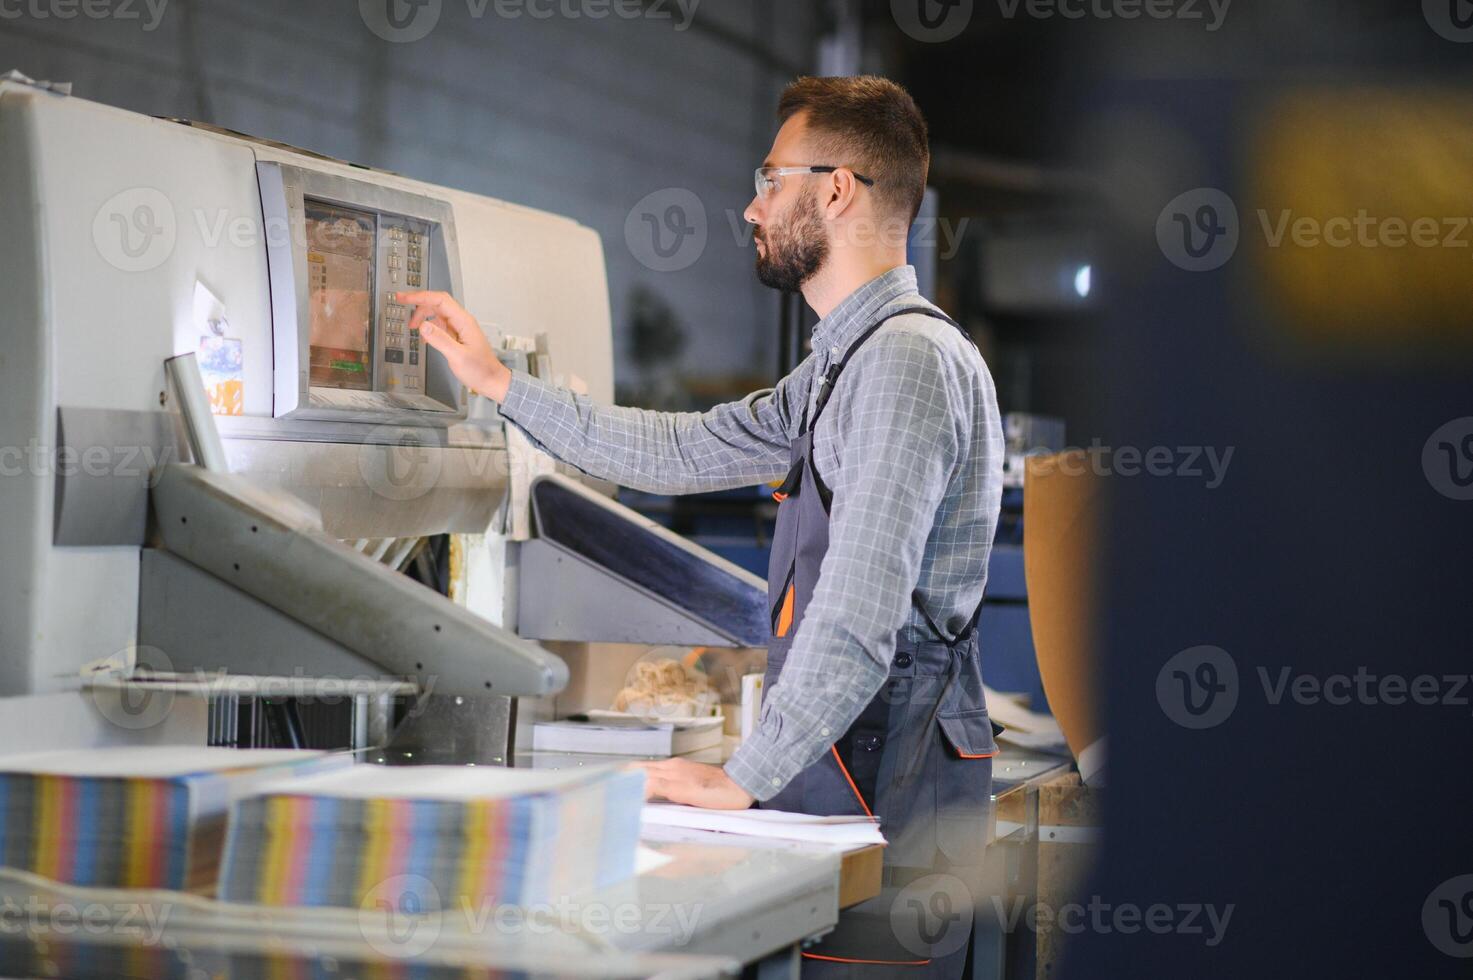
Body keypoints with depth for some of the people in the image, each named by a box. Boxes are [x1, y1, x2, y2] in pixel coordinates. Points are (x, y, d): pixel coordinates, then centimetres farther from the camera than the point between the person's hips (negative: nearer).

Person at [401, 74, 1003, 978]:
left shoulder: (908, 358, -14)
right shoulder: (846, 362, 19)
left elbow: (859, 617, -21)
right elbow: (680, 451, 27)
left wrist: (744, 777, -18)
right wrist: (502, 384, 28)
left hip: (891, 792, -9)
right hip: (844, 773, 9)